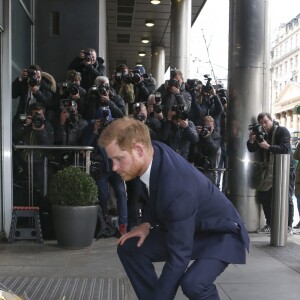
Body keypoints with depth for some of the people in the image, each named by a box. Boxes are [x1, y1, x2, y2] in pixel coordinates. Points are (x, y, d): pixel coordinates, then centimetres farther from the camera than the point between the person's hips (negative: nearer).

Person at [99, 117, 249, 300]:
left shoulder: (177, 189, -39)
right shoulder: (153, 150, -16)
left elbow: (178, 257, -33)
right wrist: (147, 223, -6)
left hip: (220, 232, -7)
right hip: (184, 227, 8)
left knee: (193, 283, -34)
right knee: (129, 248, -5)